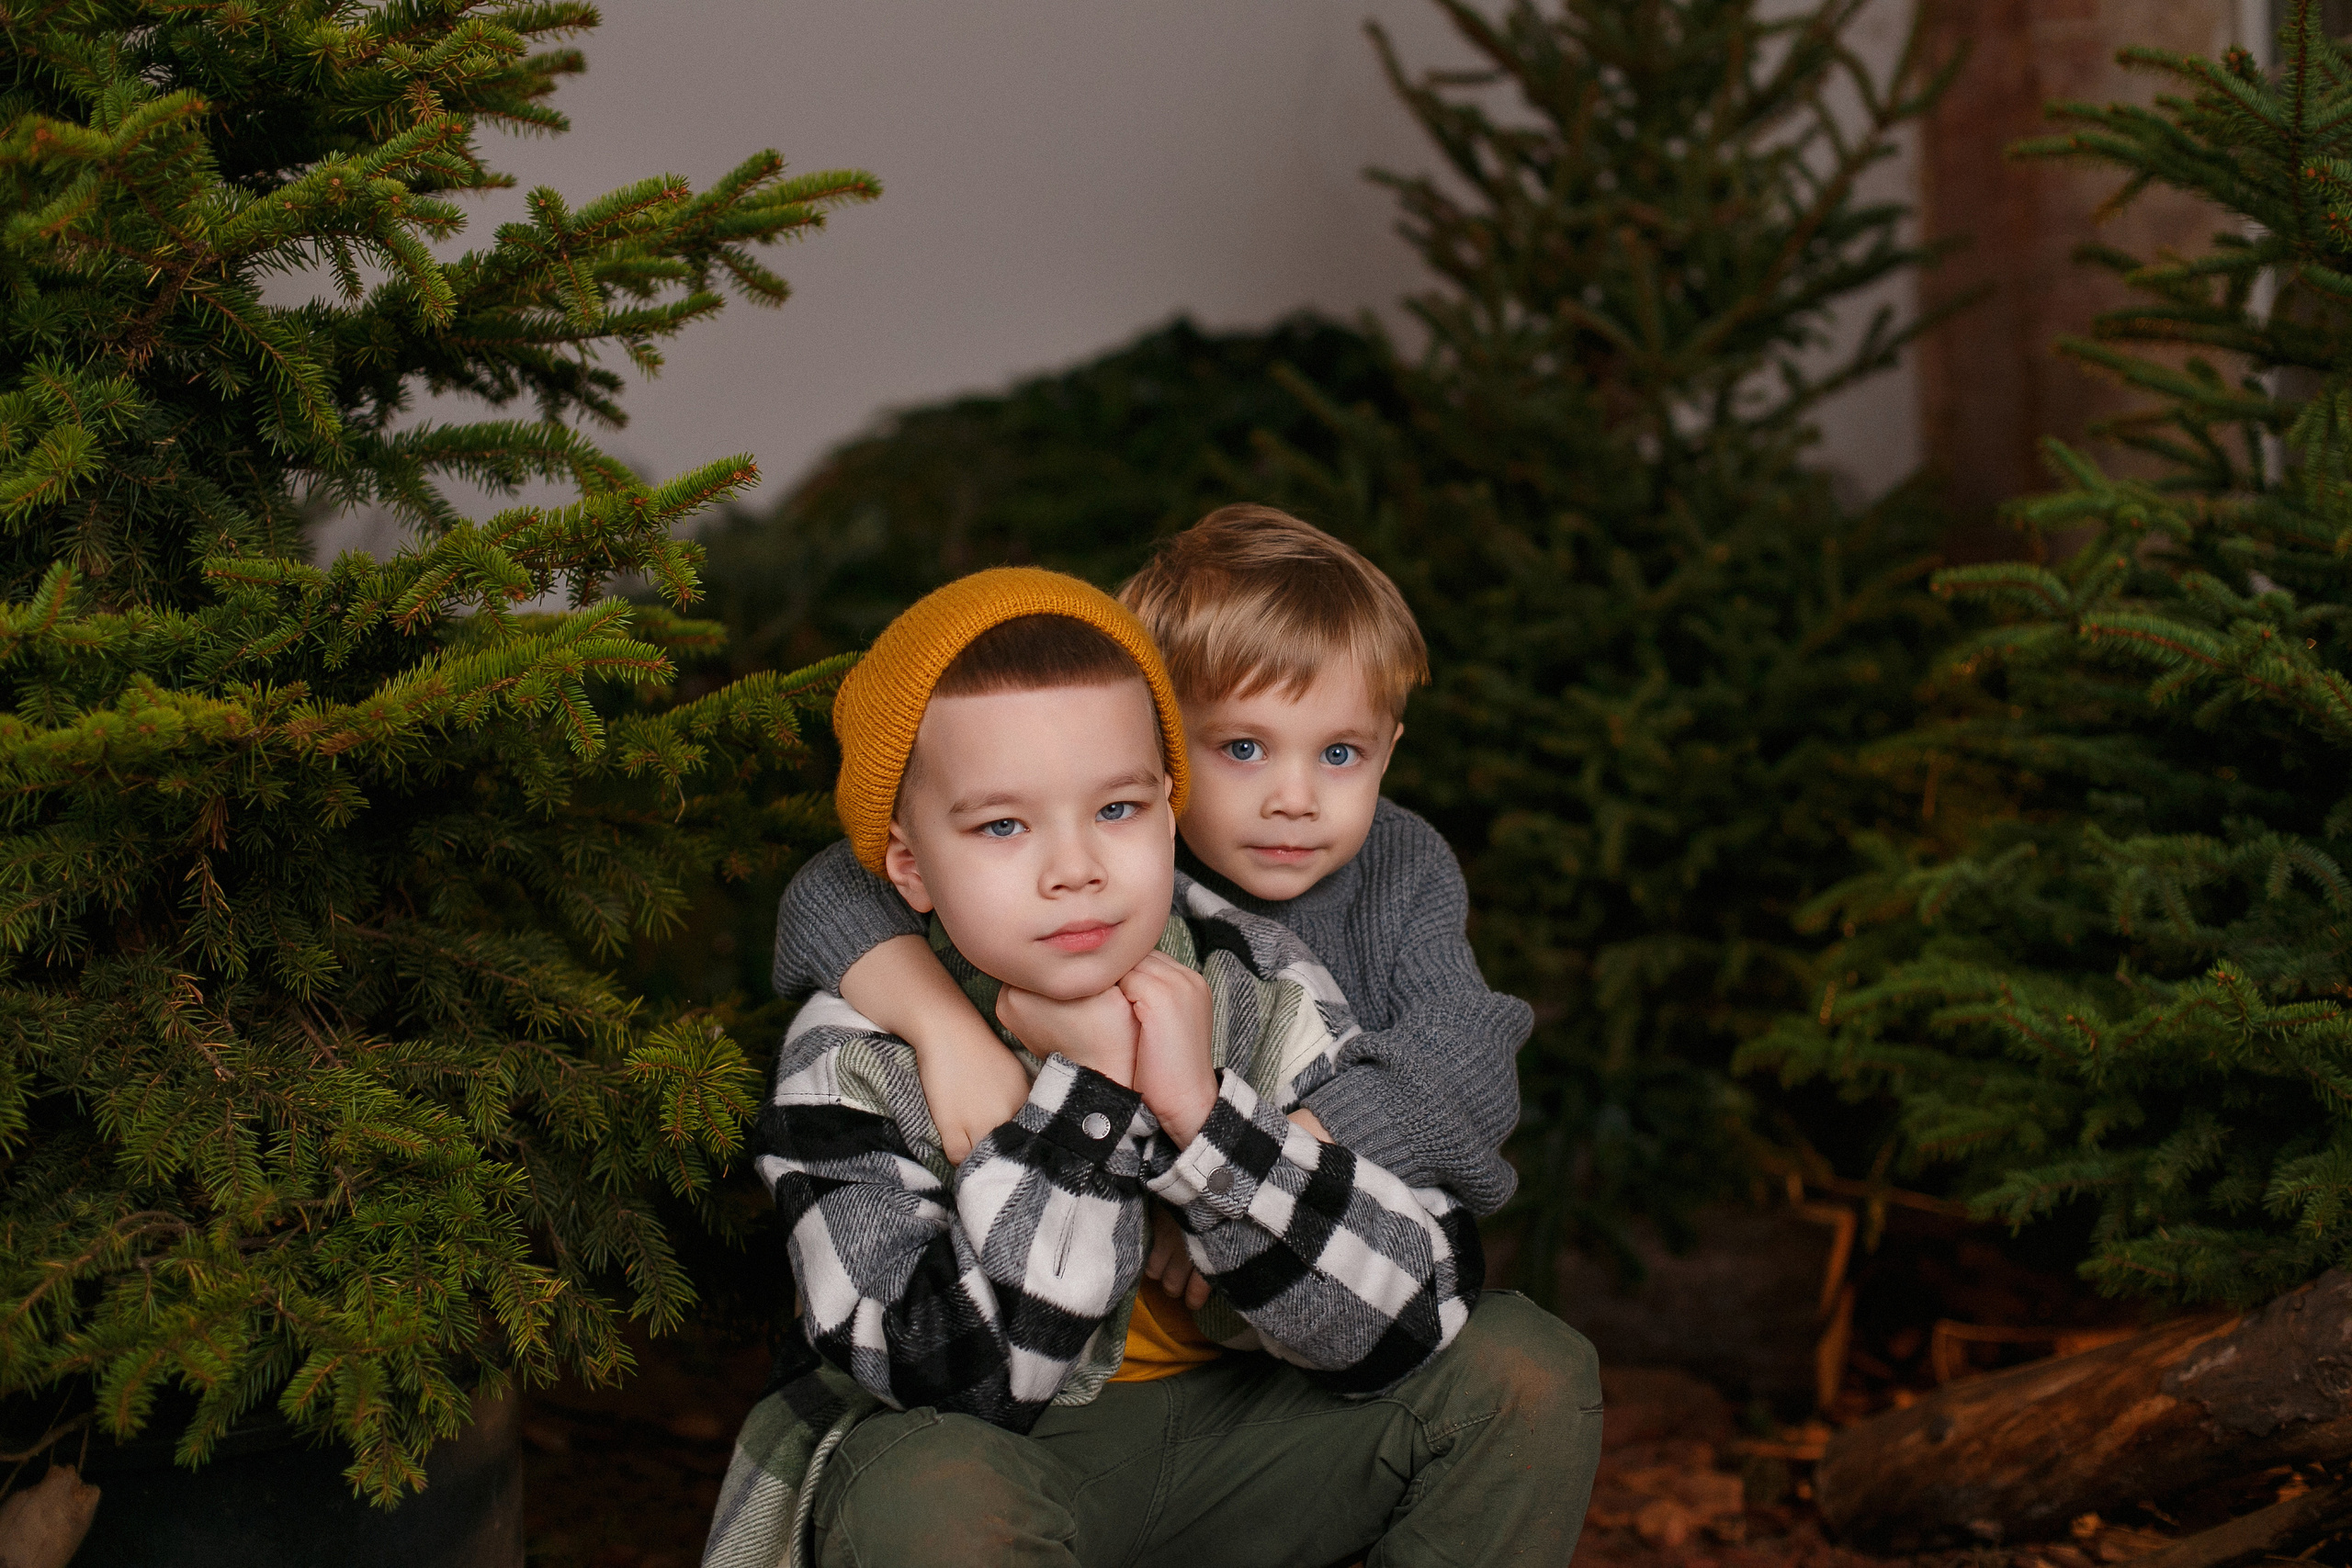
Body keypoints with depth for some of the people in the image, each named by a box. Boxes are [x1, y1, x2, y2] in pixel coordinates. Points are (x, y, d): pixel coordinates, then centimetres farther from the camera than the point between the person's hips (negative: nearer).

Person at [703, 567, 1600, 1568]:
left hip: (1225, 1434, 4)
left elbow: (1410, 1319, -16)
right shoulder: (852, 1062, -16)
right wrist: (1082, 1091, -29)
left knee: (1529, 1365, -11)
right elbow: (958, 1380, -25)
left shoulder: (1259, 990, -10)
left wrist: (1203, 1111, -29)